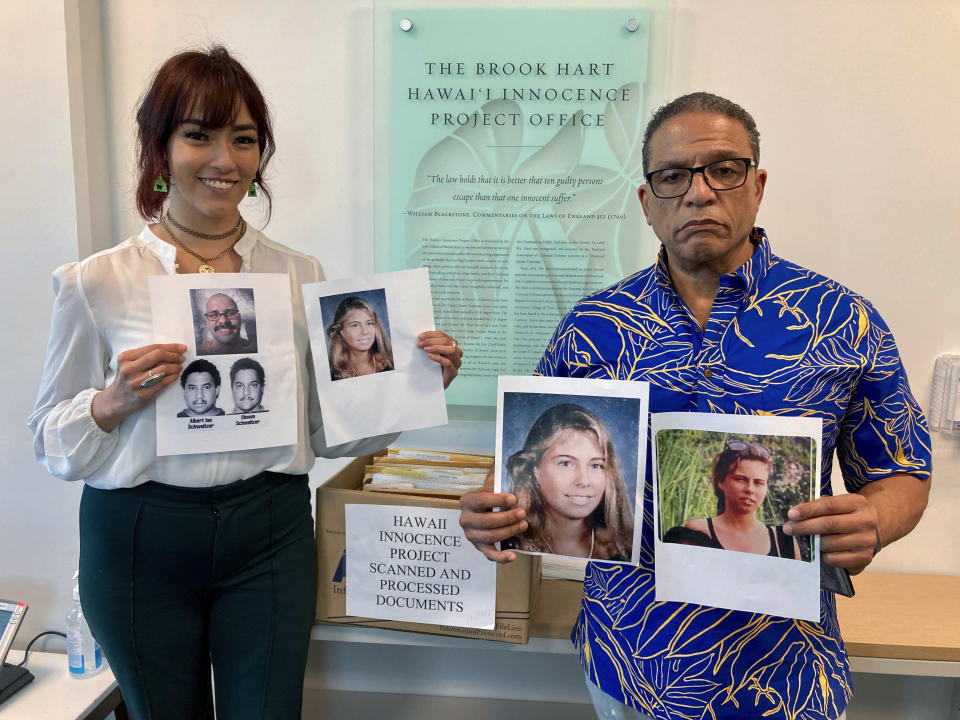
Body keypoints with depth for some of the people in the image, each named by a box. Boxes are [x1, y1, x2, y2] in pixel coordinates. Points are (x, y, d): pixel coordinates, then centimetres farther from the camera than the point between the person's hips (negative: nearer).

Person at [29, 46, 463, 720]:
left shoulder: (301, 275, 0)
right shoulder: (97, 283, -5)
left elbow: (327, 431, 4)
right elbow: (54, 442, 0)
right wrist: (117, 399, -19)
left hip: (269, 537, 1)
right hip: (142, 541, 0)